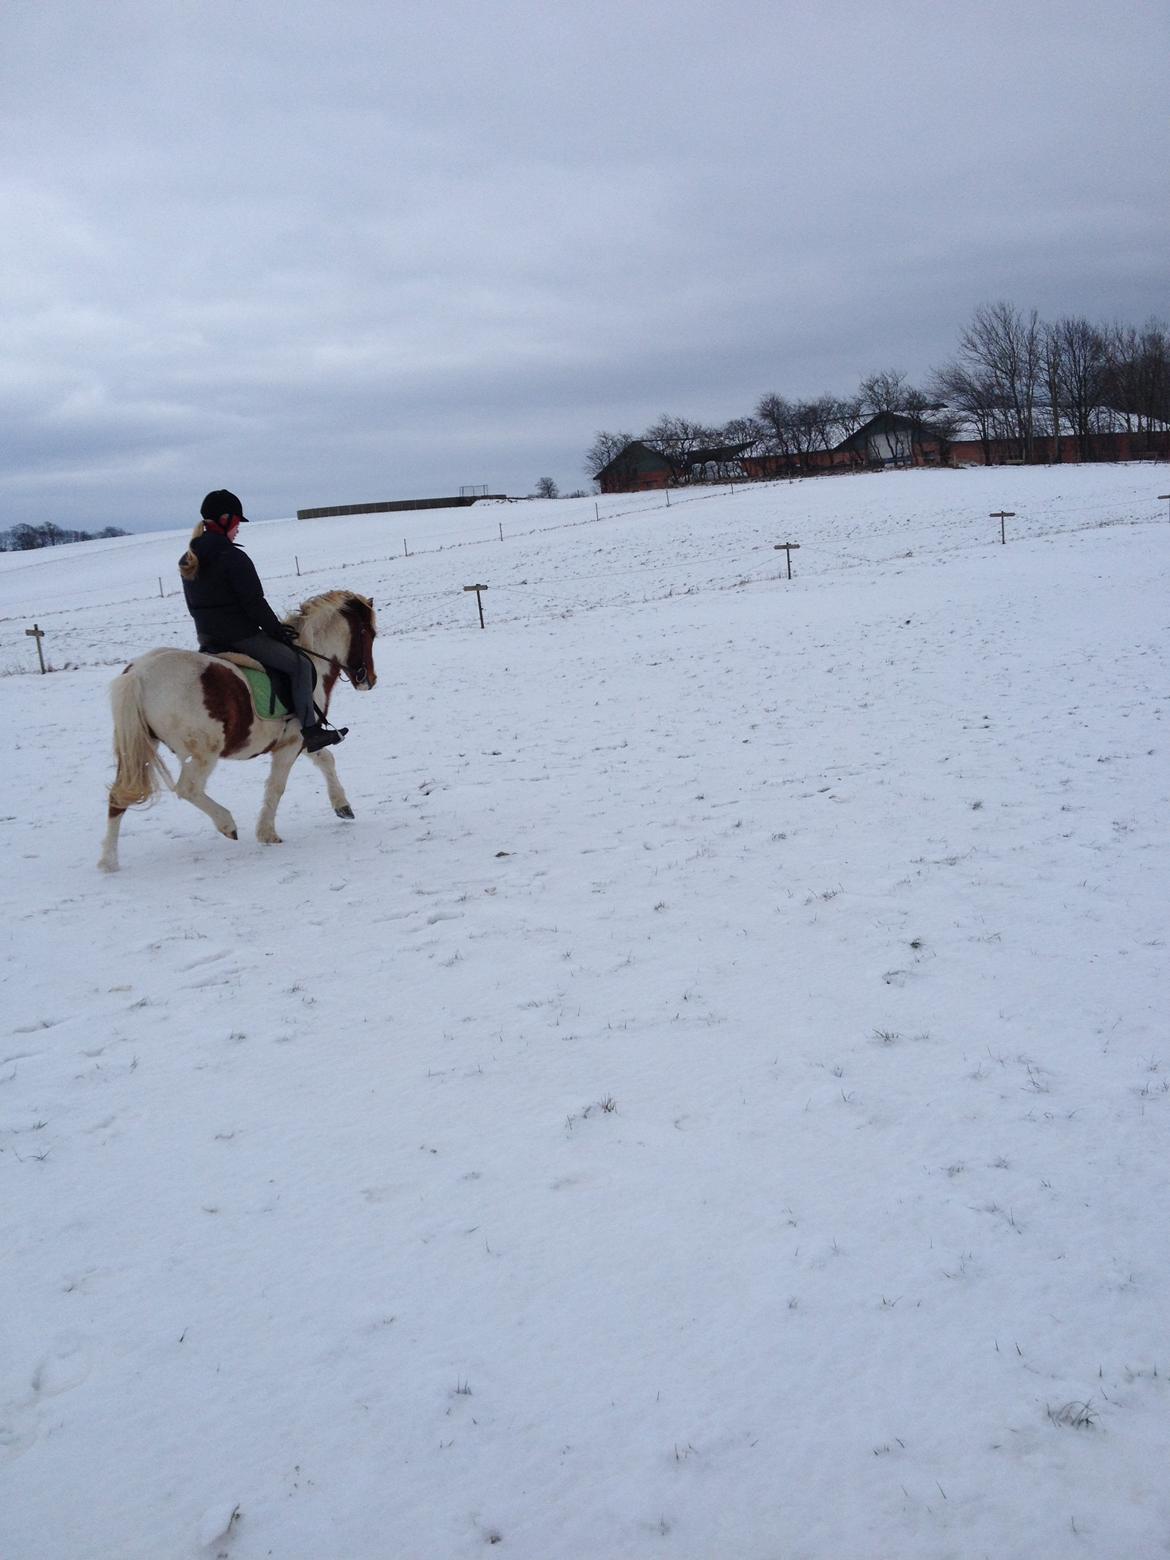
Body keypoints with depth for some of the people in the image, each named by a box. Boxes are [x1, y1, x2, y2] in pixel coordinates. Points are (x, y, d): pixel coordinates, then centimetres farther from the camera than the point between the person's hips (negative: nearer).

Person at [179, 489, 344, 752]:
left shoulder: (187, 562, 8)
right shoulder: (233, 558, -17)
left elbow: (194, 605, 15)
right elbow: (254, 603, -18)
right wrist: (276, 629, -4)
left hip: (207, 638, 8)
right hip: (241, 637, -8)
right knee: (300, 665, 3)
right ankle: (311, 731, 1)